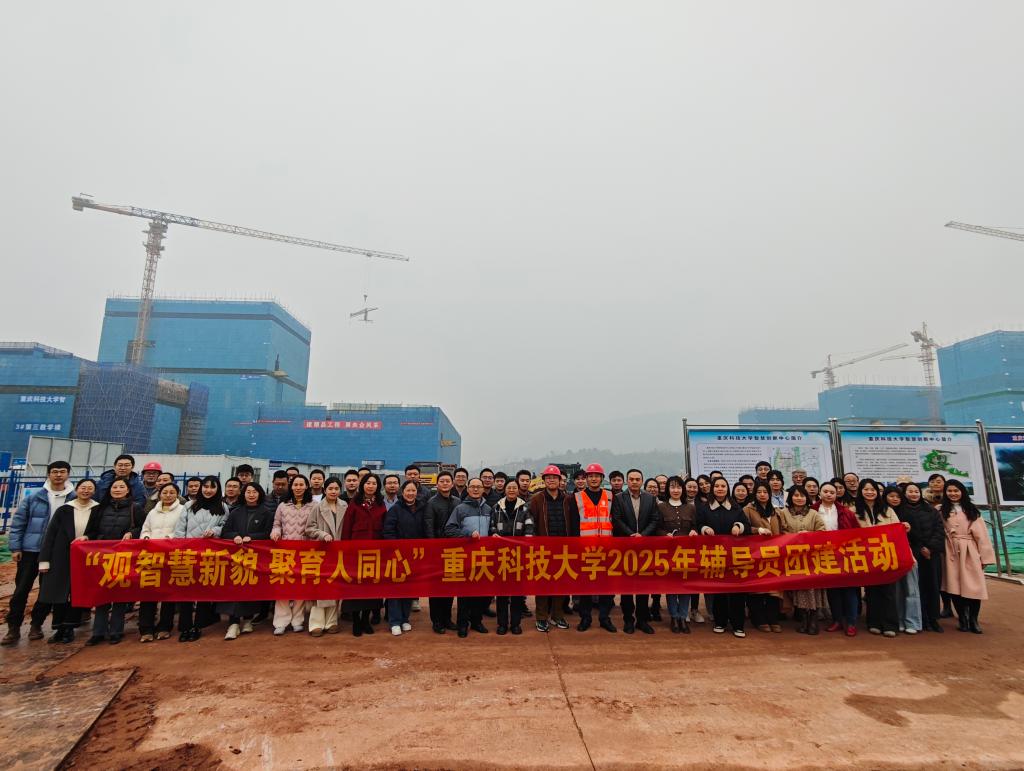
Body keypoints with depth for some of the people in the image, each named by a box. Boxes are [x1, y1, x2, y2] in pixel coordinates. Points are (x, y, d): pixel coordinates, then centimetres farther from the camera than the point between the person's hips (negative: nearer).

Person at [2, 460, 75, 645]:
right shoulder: (33, 497, -1)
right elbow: (18, 522, 3)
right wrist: (15, 547, -3)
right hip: (30, 549, 0)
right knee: (21, 590, 3)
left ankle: (36, 625, 24)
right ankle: (13, 628, 16)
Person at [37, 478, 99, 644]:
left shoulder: (98, 510, -1)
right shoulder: (64, 510, -1)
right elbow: (50, 535, 0)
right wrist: (44, 560, -3)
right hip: (62, 559, 1)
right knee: (59, 593, 4)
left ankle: (69, 628, 15)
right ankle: (59, 629, 18)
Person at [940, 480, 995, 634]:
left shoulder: (971, 510, 8)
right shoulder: (941, 510, 3)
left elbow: (981, 534, 5)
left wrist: (985, 556, 0)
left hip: (971, 552, 1)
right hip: (952, 552, -1)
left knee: (974, 586, -2)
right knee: (955, 586, 1)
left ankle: (973, 620, 12)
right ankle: (962, 619, 14)